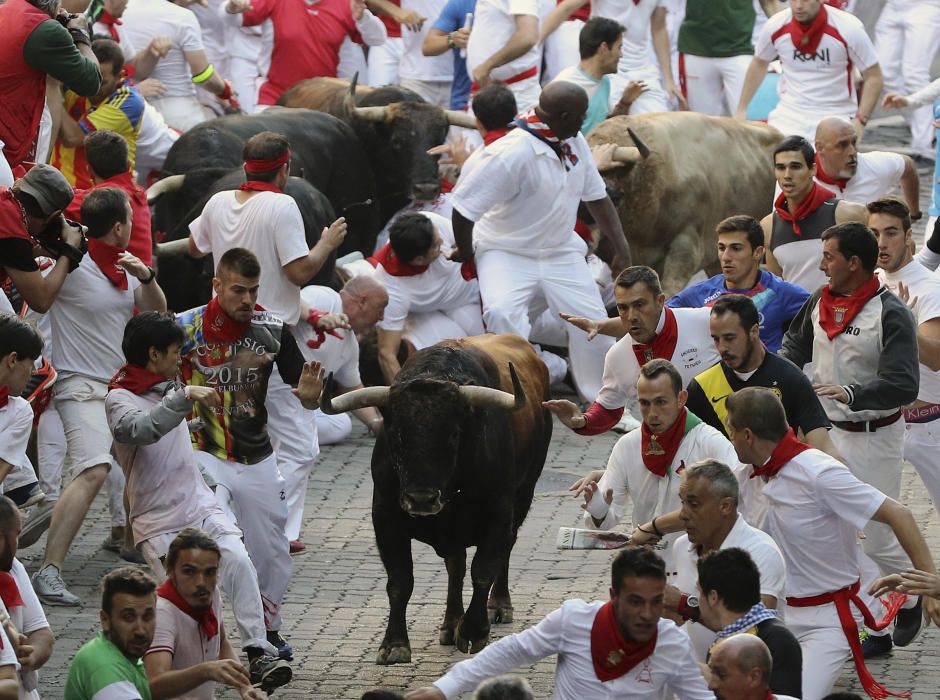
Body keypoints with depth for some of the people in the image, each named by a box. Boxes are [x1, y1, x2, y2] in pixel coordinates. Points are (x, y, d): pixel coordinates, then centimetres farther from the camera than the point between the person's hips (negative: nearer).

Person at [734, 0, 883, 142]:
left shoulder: (849, 28, -16)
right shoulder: (775, 26, -7)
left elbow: (874, 78, -8)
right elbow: (759, 64, 13)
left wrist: (859, 121, -18)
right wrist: (741, 110, 14)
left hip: (836, 116, -3)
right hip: (789, 115, 3)